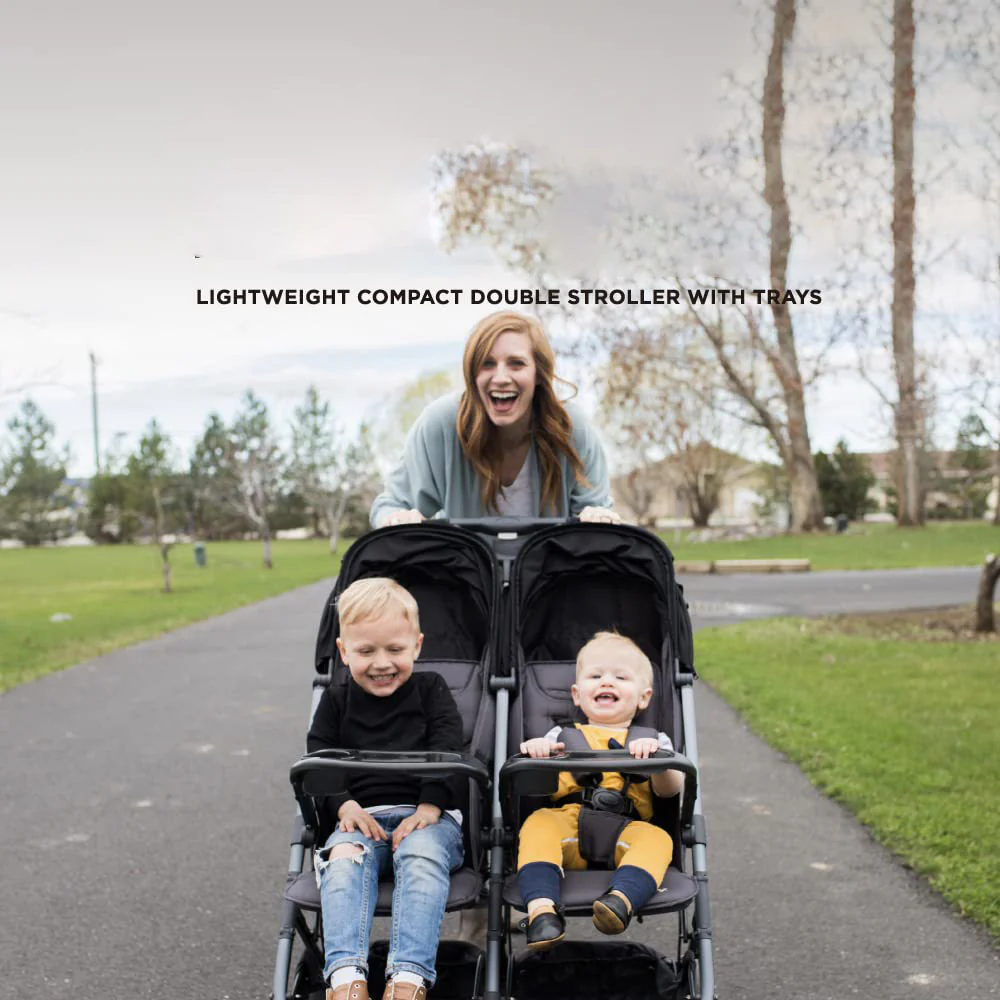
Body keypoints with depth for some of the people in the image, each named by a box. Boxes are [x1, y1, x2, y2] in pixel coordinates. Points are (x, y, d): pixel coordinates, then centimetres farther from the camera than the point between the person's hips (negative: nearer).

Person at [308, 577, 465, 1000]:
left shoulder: (430, 690, 11)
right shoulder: (336, 702, 15)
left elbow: (447, 753, 0)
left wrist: (430, 807, -15)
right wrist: (345, 805, -12)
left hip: (427, 812, -1)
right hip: (364, 816, 2)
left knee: (420, 855, -35)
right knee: (343, 859, -32)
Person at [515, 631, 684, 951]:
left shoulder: (652, 739, 27)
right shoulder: (561, 736, 28)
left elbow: (670, 789, 10)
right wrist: (533, 752, -9)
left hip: (626, 830, 0)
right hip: (566, 820, 0)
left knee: (656, 839, -31)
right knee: (537, 825, -31)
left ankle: (621, 900, -54)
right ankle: (541, 907, -46)